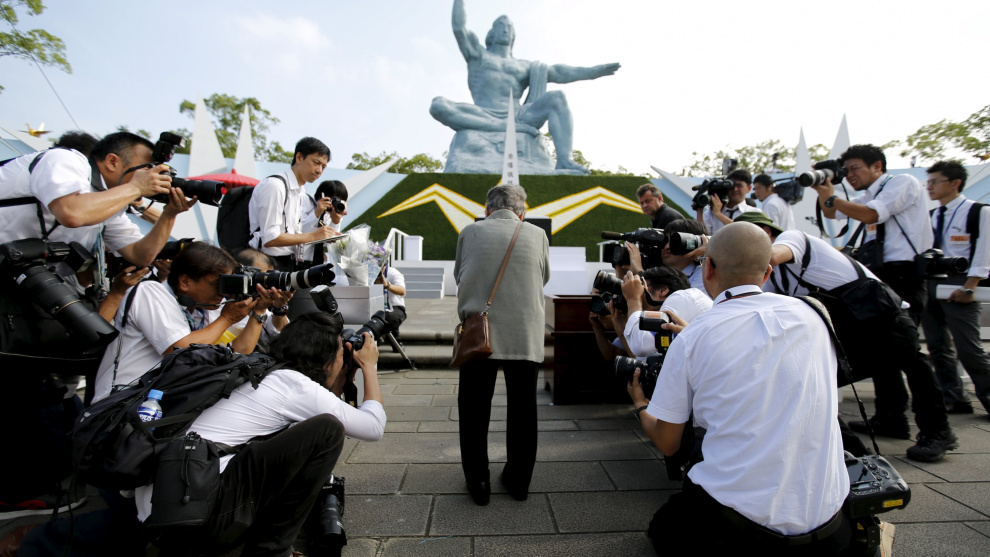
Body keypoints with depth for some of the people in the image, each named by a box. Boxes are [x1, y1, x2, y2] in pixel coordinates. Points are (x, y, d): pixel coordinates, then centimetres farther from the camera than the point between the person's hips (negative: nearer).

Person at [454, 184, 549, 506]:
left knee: (474, 410, 12)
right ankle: (519, 480, 28)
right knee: (523, 410, 14)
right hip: (526, 336, 1)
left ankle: (478, 482, 22)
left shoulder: (470, 232, 2)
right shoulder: (537, 235, 2)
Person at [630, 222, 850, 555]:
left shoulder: (690, 340, -10)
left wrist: (640, 406, 23)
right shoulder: (809, 315, 1)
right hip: (825, 519, 4)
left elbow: (667, 444, 0)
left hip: (741, 515, -4)